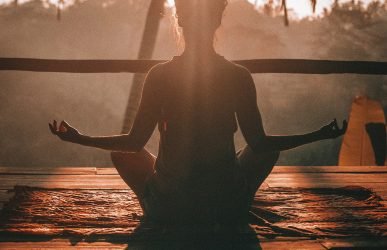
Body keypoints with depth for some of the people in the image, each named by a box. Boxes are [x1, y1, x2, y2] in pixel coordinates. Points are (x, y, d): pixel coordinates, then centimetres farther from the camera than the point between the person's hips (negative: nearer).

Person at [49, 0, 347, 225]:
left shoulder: (160, 75, -11)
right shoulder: (239, 76, -10)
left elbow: (135, 142, -5)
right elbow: (259, 143, -4)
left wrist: (78, 138, 10)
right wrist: (319, 135, 9)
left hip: (168, 208, 0)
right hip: (228, 208, 1)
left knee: (124, 154, 27)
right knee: (269, 150, 28)